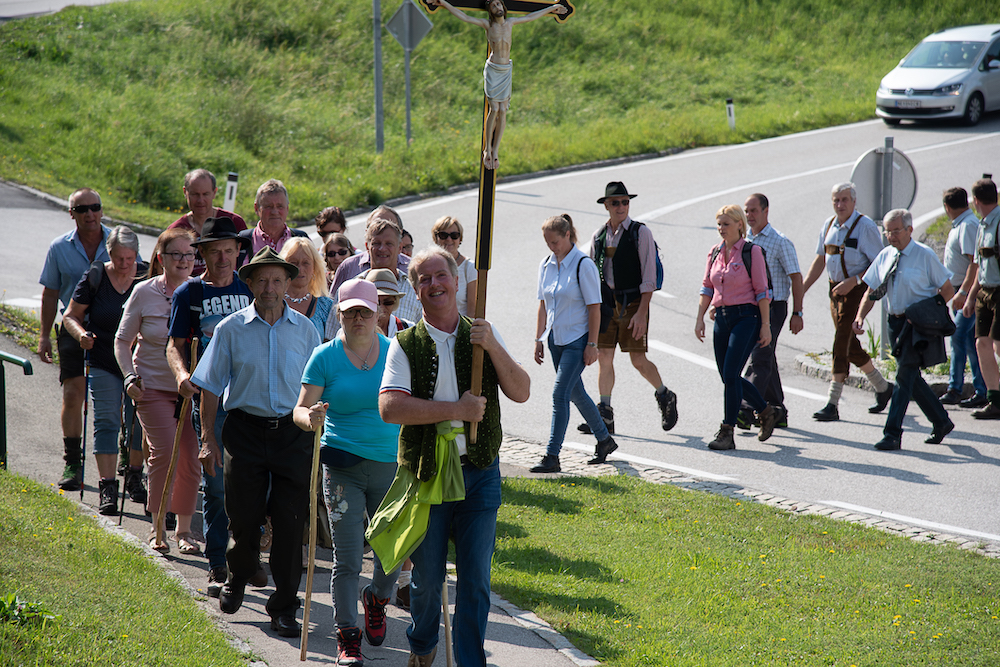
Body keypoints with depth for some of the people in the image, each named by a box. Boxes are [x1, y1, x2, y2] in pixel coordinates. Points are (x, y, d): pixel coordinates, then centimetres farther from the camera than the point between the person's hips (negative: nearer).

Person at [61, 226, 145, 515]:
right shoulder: (95, 278, -4)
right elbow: (70, 316, 4)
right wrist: (82, 334, -16)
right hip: (104, 363, -1)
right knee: (106, 422, -8)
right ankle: (108, 488, -10)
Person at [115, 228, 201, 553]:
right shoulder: (144, 292, -1)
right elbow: (122, 340, 6)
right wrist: (130, 376, -7)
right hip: (153, 387, -2)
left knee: (191, 457, 0)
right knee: (164, 451, -15)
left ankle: (184, 529, 15)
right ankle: (157, 527, -2)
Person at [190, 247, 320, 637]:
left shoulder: (305, 330, 6)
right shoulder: (231, 329, 2)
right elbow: (211, 387, 5)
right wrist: (208, 438, -1)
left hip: (292, 433, 1)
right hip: (245, 428, 0)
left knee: (289, 521, -4)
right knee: (243, 516, 3)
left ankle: (283, 608, 5)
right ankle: (238, 579, 34)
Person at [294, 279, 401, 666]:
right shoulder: (325, 357, -1)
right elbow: (300, 410, -3)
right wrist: (311, 418, -26)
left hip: (391, 463, 2)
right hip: (343, 464, -2)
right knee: (347, 559, -5)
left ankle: (377, 599, 38)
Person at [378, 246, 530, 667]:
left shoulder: (482, 335, 6)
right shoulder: (406, 345, -3)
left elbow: (521, 392, -1)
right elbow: (389, 407, -16)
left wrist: (492, 348, -15)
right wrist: (456, 409, -19)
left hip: (479, 473, 1)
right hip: (426, 472, -1)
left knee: (476, 578, 0)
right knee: (427, 576, 8)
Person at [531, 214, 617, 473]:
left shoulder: (583, 265, -13)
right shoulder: (546, 265, 7)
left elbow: (594, 307, -13)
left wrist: (592, 345, -15)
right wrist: (539, 339, 11)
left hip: (577, 340, -7)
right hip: (556, 339, 7)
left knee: (560, 394, -13)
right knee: (575, 393, 15)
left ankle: (552, 457, -12)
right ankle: (604, 440, 32)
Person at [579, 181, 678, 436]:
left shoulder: (641, 233, -6)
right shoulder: (599, 235, 9)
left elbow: (649, 278, -9)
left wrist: (641, 313, -16)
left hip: (632, 304, -5)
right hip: (606, 304, 5)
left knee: (638, 360, -4)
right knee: (604, 357, 1)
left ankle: (665, 396, 21)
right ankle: (605, 417, 5)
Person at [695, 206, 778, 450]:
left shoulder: (751, 251, -7)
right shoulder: (715, 253, 10)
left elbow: (762, 291, -7)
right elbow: (707, 288, 14)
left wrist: (765, 325, -10)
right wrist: (700, 318, 5)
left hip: (746, 317, -7)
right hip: (722, 317, 7)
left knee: (731, 375, -13)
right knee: (728, 377, 10)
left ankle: (726, 434, -8)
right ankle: (767, 411, 30)